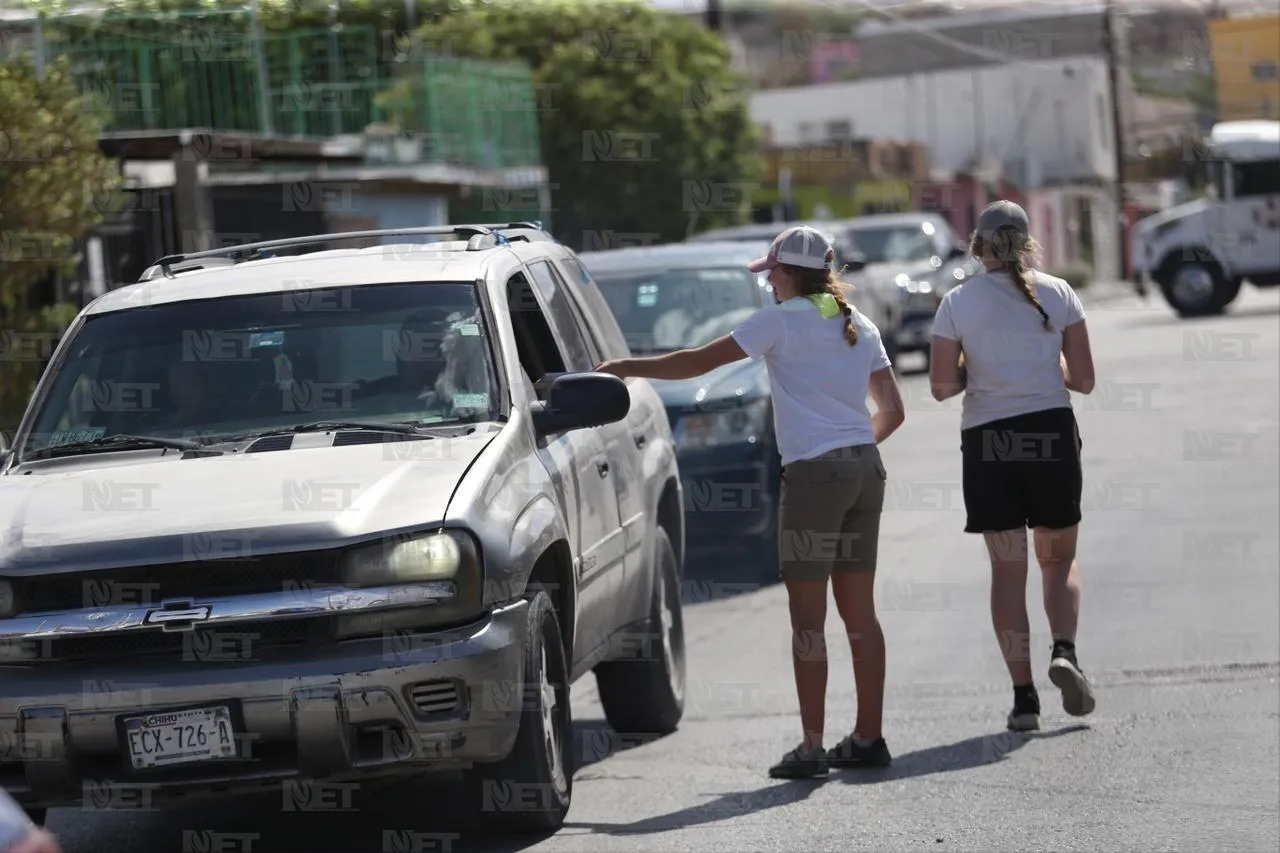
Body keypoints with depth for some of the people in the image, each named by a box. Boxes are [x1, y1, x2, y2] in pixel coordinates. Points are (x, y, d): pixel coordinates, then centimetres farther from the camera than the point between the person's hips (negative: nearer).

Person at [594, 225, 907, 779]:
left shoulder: (781, 320, -4)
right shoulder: (858, 327, 15)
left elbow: (698, 363, -4)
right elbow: (892, 410, 16)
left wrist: (624, 368, 4)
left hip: (814, 473, -7)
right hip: (866, 467, 7)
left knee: (807, 615, -4)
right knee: (859, 610, 11)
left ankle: (812, 747, -5)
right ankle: (868, 738, 14)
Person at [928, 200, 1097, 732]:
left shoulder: (957, 303, -1)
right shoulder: (1057, 294, 1)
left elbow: (942, 386, -4)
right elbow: (1083, 379, 1)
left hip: (987, 440, 0)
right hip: (1052, 431, 0)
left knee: (1008, 569, 6)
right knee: (1059, 559, 15)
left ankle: (1024, 695, 2)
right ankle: (1064, 651, -12)